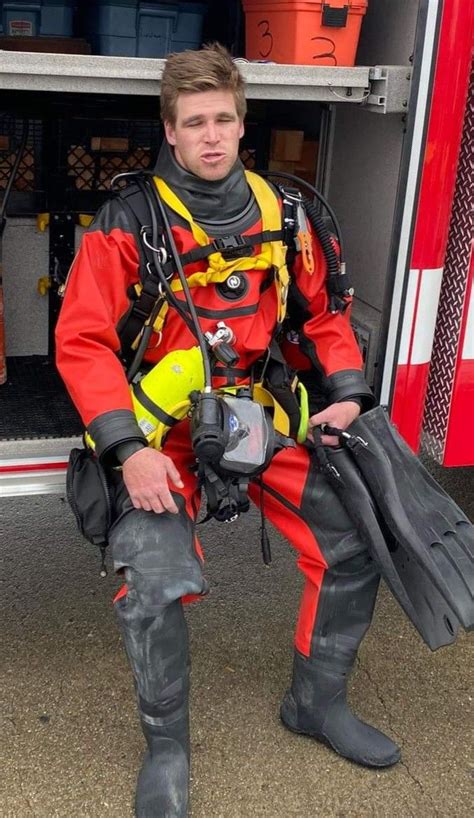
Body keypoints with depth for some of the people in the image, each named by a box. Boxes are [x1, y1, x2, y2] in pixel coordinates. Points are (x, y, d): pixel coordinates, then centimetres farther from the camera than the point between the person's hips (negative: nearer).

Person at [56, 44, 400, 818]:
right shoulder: (129, 222, -10)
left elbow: (324, 314, 12)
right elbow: (82, 341, -12)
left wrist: (348, 395, -3)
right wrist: (128, 449, -21)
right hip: (163, 425, -4)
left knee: (356, 543, 1)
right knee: (154, 587, -21)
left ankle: (316, 701, 25)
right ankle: (166, 747, 6)